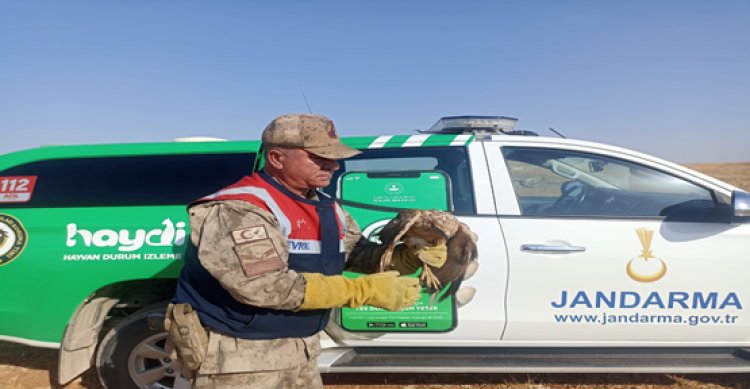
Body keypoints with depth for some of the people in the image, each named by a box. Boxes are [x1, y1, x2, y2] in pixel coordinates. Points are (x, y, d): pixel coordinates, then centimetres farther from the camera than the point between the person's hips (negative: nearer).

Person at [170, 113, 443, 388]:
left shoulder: (326, 208, 5)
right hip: (238, 358, -8)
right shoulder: (239, 209, -22)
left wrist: (407, 256, -8)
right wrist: (366, 290, -27)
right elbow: (266, 287, -30)